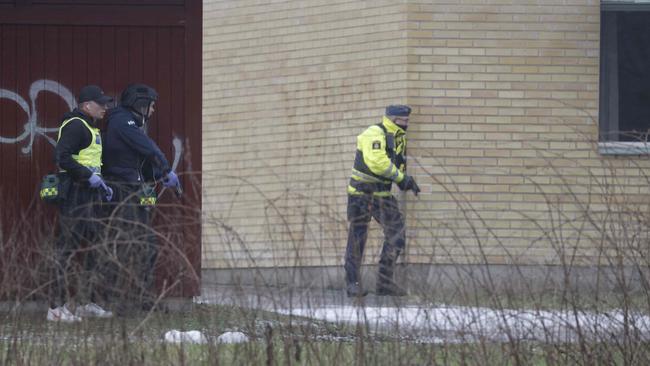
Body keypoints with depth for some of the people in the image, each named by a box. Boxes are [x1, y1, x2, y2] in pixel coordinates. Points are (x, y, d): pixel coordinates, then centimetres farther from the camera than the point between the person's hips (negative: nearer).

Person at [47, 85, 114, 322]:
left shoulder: (90, 128, 21)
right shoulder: (75, 125, -12)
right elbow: (62, 157, -22)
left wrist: (102, 185, 16)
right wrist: (89, 177, -21)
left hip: (90, 194, 11)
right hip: (74, 194, -11)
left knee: (92, 247, 13)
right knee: (67, 248, -10)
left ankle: (87, 302, 19)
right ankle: (57, 307, -11)